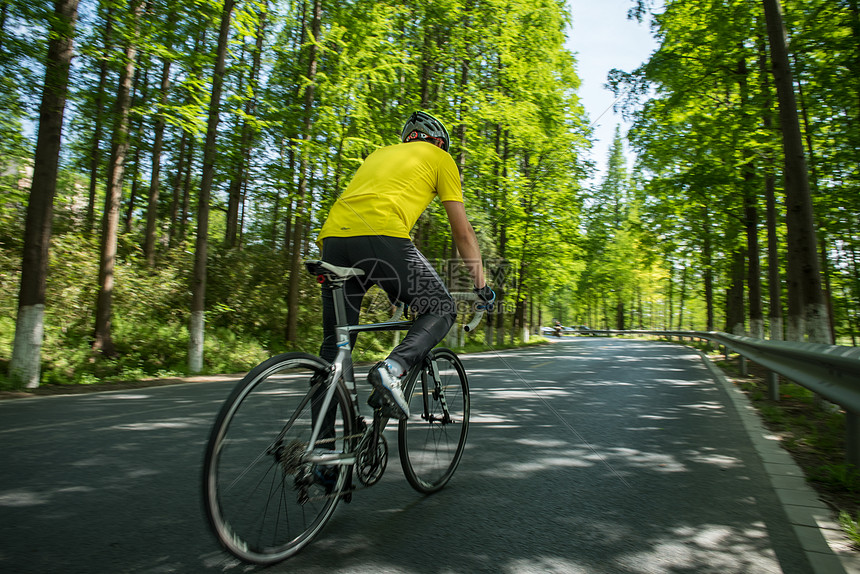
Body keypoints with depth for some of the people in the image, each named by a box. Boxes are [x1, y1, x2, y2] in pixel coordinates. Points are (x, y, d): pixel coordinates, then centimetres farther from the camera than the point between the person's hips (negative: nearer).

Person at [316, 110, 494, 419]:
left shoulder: (380, 153, 37)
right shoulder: (440, 157, 20)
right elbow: (462, 230, 15)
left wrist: (399, 287, 43)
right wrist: (482, 285, 23)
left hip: (333, 235, 6)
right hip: (381, 235, -6)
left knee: (333, 347, 12)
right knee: (441, 310, 12)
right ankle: (392, 368, -12)